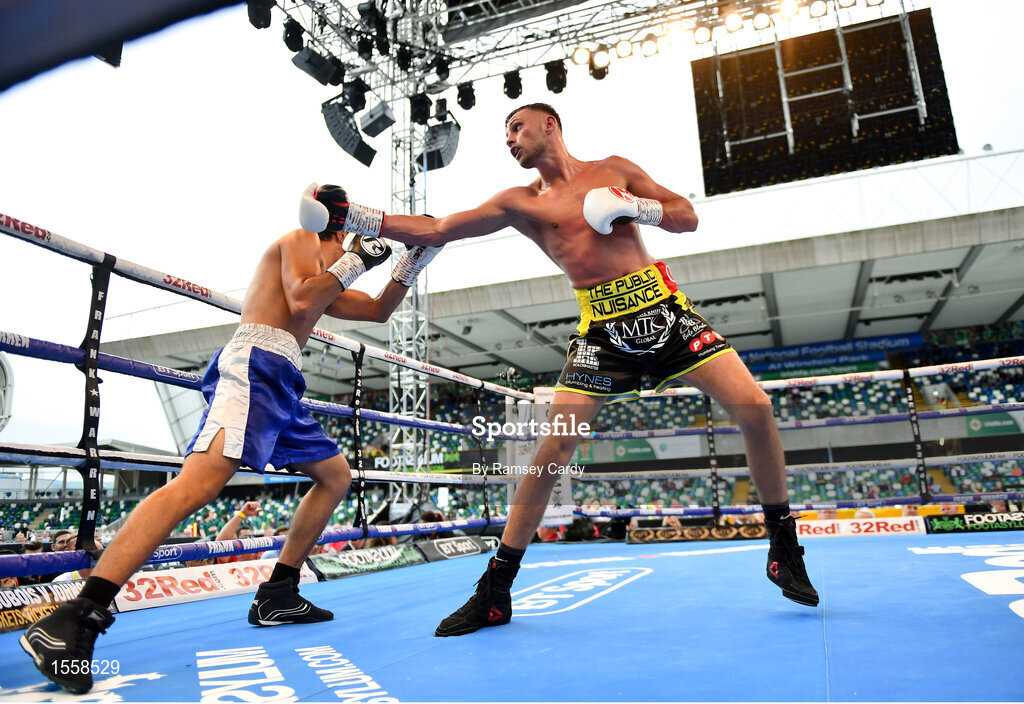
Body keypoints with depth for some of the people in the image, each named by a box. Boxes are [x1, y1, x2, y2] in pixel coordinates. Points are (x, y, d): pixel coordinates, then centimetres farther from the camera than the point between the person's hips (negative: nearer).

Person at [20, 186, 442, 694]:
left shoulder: (325, 281, 30)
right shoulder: (303, 240, 5)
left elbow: (379, 310, 35)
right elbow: (299, 303, -12)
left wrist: (412, 262, 29)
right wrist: (355, 261, -4)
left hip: (283, 384, 10)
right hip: (257, 365, -10)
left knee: (335, 475, 14)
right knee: (200, 482, -26)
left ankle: (277, 596, 13)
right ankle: (73, 620, -28)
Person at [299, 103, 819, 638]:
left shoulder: (614, 171, 13)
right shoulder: (520, 203, 9)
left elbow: (687, 217, 13)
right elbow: (433, 230, 4)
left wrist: (637, 207, -6)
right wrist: (350, 216, -2)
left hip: (661, 307, 1)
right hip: (601, 328, 0)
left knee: (754, 407, -11)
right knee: (552, 448, -11)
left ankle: (784, 550, 11)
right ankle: (494, 593, 1)